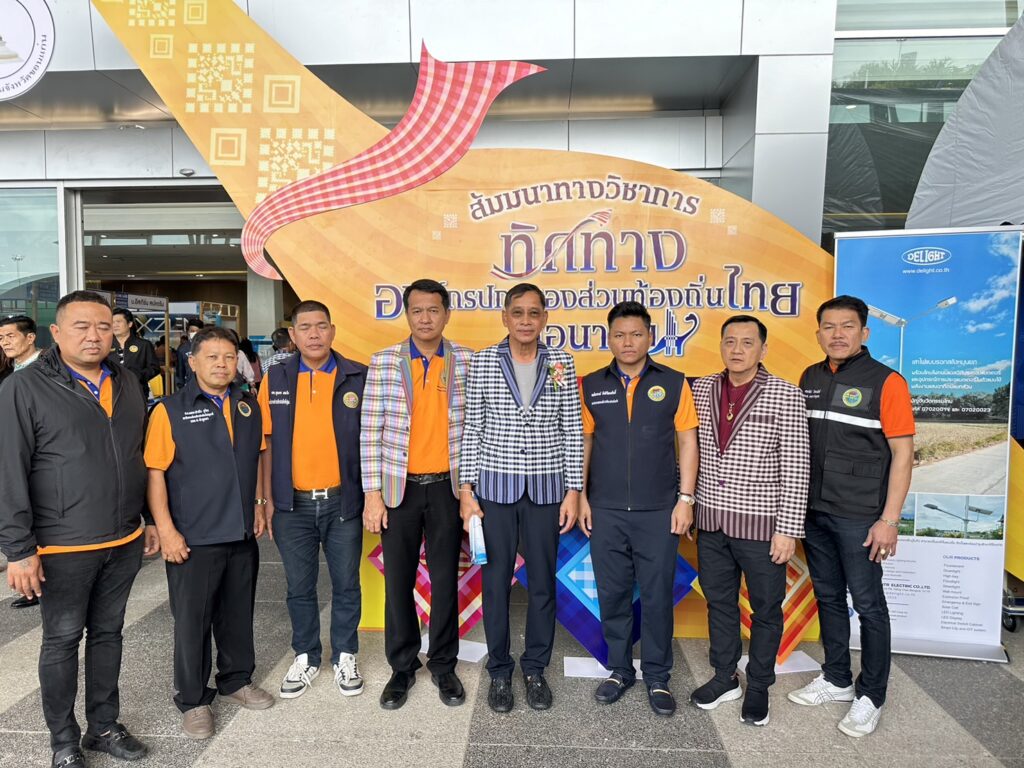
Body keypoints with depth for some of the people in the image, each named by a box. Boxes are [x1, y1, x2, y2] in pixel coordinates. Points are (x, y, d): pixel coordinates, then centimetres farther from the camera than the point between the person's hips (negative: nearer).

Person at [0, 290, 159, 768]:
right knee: (62, 641, 11)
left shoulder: (128, 385, 6)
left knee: (107, 634, 17)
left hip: (125, 542, 5)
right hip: (63, 547, -4)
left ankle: (104, 727, 33)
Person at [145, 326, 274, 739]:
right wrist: (166, 530, -14)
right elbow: (154, 473, -10)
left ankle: (237, 679, 37)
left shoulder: (249, 406, 5)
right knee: (192, 619, 9)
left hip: (243, 534, 4)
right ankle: (192, 699, 27)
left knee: (238, 612, 17)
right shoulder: (170, 410, -9)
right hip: (193, 538, -4)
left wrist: (259, 504, 9)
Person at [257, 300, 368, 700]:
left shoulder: (358, 377, -3)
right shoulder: (276, 378, 2)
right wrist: (268, 498, 2)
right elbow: (268, 441, 4)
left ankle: (345, 657, 32)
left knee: (346, 585, 12)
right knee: (299, 587, 15)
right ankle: (305, 657, 35)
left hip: (343, 501, -1)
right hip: (293, 504, 1)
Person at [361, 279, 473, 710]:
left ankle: (443, 666, 30)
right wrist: (372, 493, -5)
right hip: (398, 487, 0)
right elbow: (371, 431, -2)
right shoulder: (384, 362, -2)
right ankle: (402, 667, 30)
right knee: (398, 582, 10)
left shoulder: (467, 362, 0)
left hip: (447, 487, 0)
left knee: (446, 580, 10)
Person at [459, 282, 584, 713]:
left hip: (545, 488, 1)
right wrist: (466, 489, -3)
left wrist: (573, 491, -1)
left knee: (542, 582, 10)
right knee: (496, 581, 9)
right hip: (495, 486, 0)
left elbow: (572, 431, 3)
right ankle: (499, 671, 27)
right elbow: (472, 430, 1)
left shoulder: (560, 364, 1)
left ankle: (535, 669, 29)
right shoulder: (483, 362, 0)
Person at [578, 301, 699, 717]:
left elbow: (687, 443, 1)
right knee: (613, 594, 11)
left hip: (659, 510, -1)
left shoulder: (673, 383, 0)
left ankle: (657, 676, 26)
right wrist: (581, 497, 3)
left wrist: (686, 498, -4)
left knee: (657, 595, 8)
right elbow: (582, 443, 7)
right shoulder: (591, 385, 4)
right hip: (605, 511, 2)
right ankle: (619, 670, 29)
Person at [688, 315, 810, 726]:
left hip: (762, 523, -3)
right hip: (711, 521, 4)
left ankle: (758, 687, 33)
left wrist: (789, 529, -12)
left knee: (765, 609, 12)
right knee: (719, 603, 17)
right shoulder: (701, 389, 3)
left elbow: (796, 468, -10)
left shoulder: (786, 395, -9)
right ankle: (724, 678, 36)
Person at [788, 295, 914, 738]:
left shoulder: (886, 382, -10)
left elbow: (903, 453, -11)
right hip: (813, 510, 6)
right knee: (828, 596, 17)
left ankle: (870, 696, 23)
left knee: (867, 604, 6)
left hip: (860, 516, -5)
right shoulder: (810, 378, 7)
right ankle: (836, 679, 34)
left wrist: (889, 519, -15)